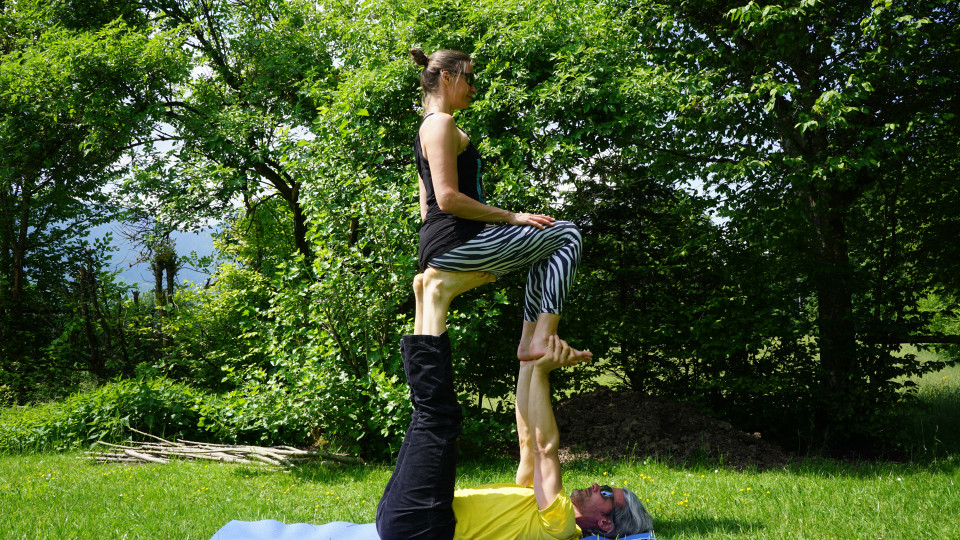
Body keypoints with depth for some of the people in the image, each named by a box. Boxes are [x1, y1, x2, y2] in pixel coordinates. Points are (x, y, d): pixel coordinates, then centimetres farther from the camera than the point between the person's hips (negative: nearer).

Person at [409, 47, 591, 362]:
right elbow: (448, 199, -20)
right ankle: (543, 339, -10)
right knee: (567, 235, -2)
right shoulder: (441, 124, -9)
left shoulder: (428, 129, 23)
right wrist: (511, 217, -13)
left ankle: (529, 342, 15)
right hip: (454, 239, -10)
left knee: (545, 247, 27)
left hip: (436, 248, 10)